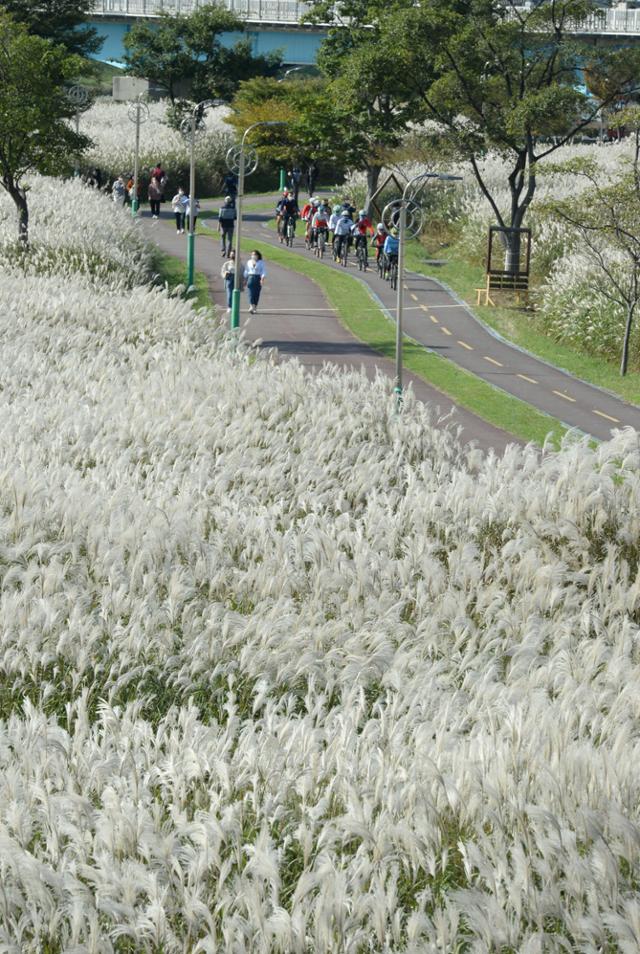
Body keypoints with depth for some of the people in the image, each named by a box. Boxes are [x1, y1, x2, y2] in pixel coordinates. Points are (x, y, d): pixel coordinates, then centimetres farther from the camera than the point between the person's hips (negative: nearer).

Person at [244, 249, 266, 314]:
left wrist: (262, 278, -20)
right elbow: (246, 271, 18)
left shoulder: (261, 263, 3)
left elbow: (263, 271, -5)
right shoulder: (249, 262, 13)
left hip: (258, 279, -1)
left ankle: (254, 308, 9)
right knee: (251, 293, -14)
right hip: (250, 278, 1)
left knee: (256, 294, 0)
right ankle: (251, 307, -26)